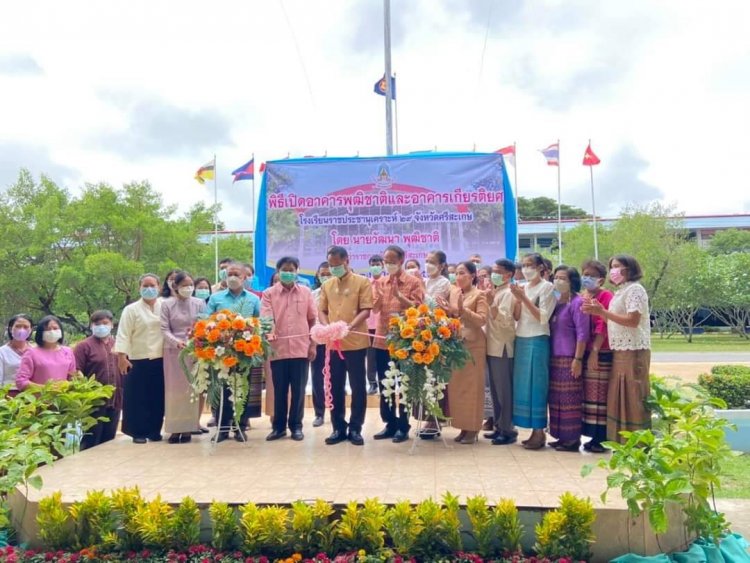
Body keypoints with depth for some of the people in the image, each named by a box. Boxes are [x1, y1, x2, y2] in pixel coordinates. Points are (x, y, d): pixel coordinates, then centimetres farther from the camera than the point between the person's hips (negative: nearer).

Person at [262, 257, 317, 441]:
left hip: (301, 348, 1)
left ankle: (296, 426, 18)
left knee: (298, 390, 6)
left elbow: (312, 320, 8)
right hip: (278, 349, 0)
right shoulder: (268, 294, 2)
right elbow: (266, 318, -8)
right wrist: (269, 335, -28)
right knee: (279, 390, 8)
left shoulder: (306, 292, 6)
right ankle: (279, 426, 20)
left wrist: (313, 344, 3)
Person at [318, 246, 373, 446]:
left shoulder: (362, 282, -1)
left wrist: (350, 326, -23)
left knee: (358, 386, 3)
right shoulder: (327, 285, 12)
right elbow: (322, 310, 12)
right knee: (335, 387, 8)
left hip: (355, 342, -4)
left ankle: (355, 428, 13)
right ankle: (338, 428, 18)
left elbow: (365, 310, -8)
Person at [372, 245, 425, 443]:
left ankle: (403, 427, 11)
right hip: (383, 340, 5)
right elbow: (375, 308, 2)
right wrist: (378, 295, -17)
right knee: (384, 385, 10)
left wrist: (399, 295, -21)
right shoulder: (381, 282, 10)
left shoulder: (413, 282, -3)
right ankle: (390, 424, 21)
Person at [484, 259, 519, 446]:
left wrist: (492, 303, -27)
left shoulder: (508, 293, -10)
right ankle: (498, 426, 20)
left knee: (504, 390, -3)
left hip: (503, 347, -9)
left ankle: (508, 430, 3)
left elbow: (505, 320, -21)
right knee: (495, 390, 12)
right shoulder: (495, 292, 15)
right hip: (493, 346, 9)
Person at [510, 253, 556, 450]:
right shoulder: (522, 287, 13)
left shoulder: (547, 287, -4)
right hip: (521, 340, 6)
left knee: (536, 385, -5)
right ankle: (533, 430, 13)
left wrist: (524, 298, -15)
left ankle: (539, 431, 2)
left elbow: (543, 317, -12)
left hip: (537, 341, -6)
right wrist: (518, 299, -4)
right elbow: (517, 317, 11)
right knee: (523, 385, 6)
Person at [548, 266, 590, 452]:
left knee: (570, 399, -3)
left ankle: (573, 439, 5)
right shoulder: (555, 303, 16)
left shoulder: (577, 303, -7)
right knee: (556, 399, 10)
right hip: (554, 358, 8)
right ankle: (562, 436, 19)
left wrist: (578, 359, -16)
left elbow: (582, 333, -12)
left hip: (569, 359, -8)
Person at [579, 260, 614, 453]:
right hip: (585, 352, 7)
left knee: (600, 394, -4)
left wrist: (595, 352, -20)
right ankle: (594, 436, 18)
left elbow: (602, 325, -14)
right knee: (589, 394, 10)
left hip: (601, 353, -7)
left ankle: (603, 438, 2)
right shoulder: (581, 297, 14)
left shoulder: (605, 296, -6)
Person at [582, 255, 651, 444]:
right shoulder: (620, 292, 19)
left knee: (633, 398, -6)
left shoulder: (634, 289, -8)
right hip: (620, 352, 9)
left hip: (633, 352, -9)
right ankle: (623, 441, 15)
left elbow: (632, 321, -19)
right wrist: (597, 311, 3)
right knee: (621, 398, 9)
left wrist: (602, 312, -18)